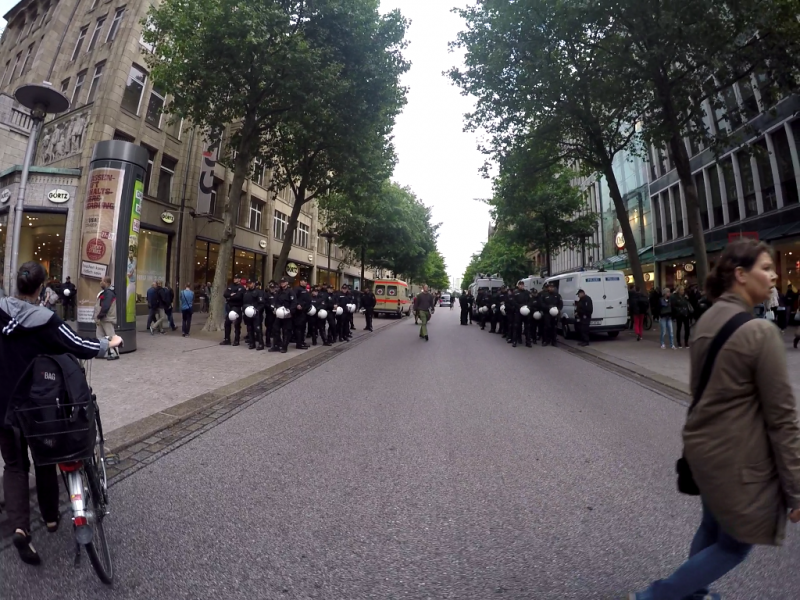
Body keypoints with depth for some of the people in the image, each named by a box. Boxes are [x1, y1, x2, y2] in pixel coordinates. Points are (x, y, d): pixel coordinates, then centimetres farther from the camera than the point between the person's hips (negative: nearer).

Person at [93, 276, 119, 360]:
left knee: (110, 336, -7)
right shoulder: (105, 292, 16)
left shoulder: (109, 292, -17)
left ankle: (114, 353, -3)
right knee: (100, 336, 13)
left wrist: (99, 317, -20)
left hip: (107, 319, -11)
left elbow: (105, 307, -23)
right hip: (102, 319, 11)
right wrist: (98, 317, 17)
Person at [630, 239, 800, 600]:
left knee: (713, 528, 26)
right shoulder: (760, 332, -22)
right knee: (735, 543, 13)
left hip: (703, 445, 8)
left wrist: (706, 431, 20)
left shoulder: (707, 321, 2)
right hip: (738, 458, -7)